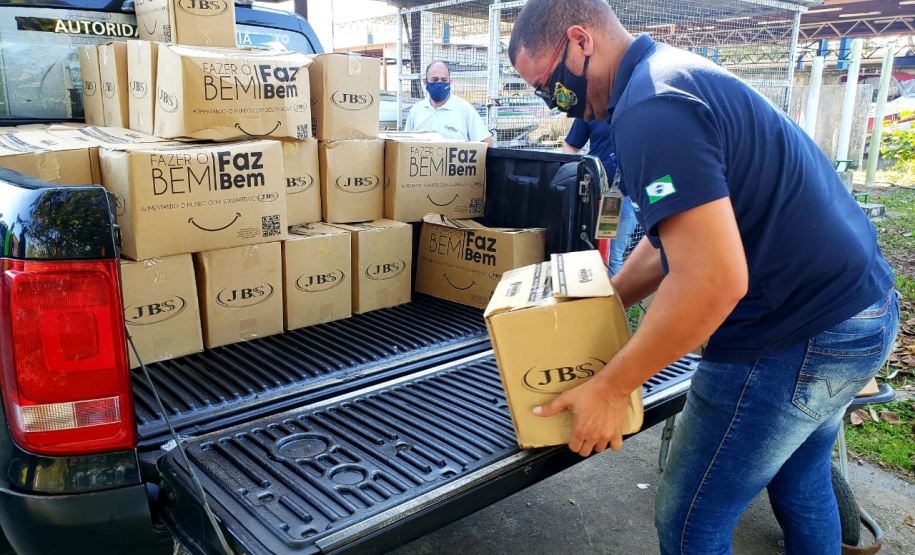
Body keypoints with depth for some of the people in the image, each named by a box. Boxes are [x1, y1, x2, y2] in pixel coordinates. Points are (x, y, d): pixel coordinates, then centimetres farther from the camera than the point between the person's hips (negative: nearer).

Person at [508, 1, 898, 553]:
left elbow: (714, 280, -30)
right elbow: (680, 235, 16)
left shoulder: (651, 109, -23)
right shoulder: (676, 70, 11)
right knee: (800, 485, 28)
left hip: (796, 335, -10)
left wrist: (610, 388, -20)